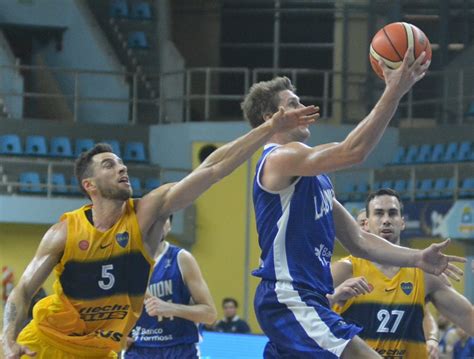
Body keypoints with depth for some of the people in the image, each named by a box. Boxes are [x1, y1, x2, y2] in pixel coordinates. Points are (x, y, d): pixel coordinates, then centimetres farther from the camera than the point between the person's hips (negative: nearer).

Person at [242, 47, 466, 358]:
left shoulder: (313, 176, 21)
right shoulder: (280, 159, -9)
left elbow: (358, 240, 21)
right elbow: (353, 152, -25)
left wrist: (417, 259, 10)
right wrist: (394, 93, -24)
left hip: (308, 298, 11)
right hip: (289, 299, -11)